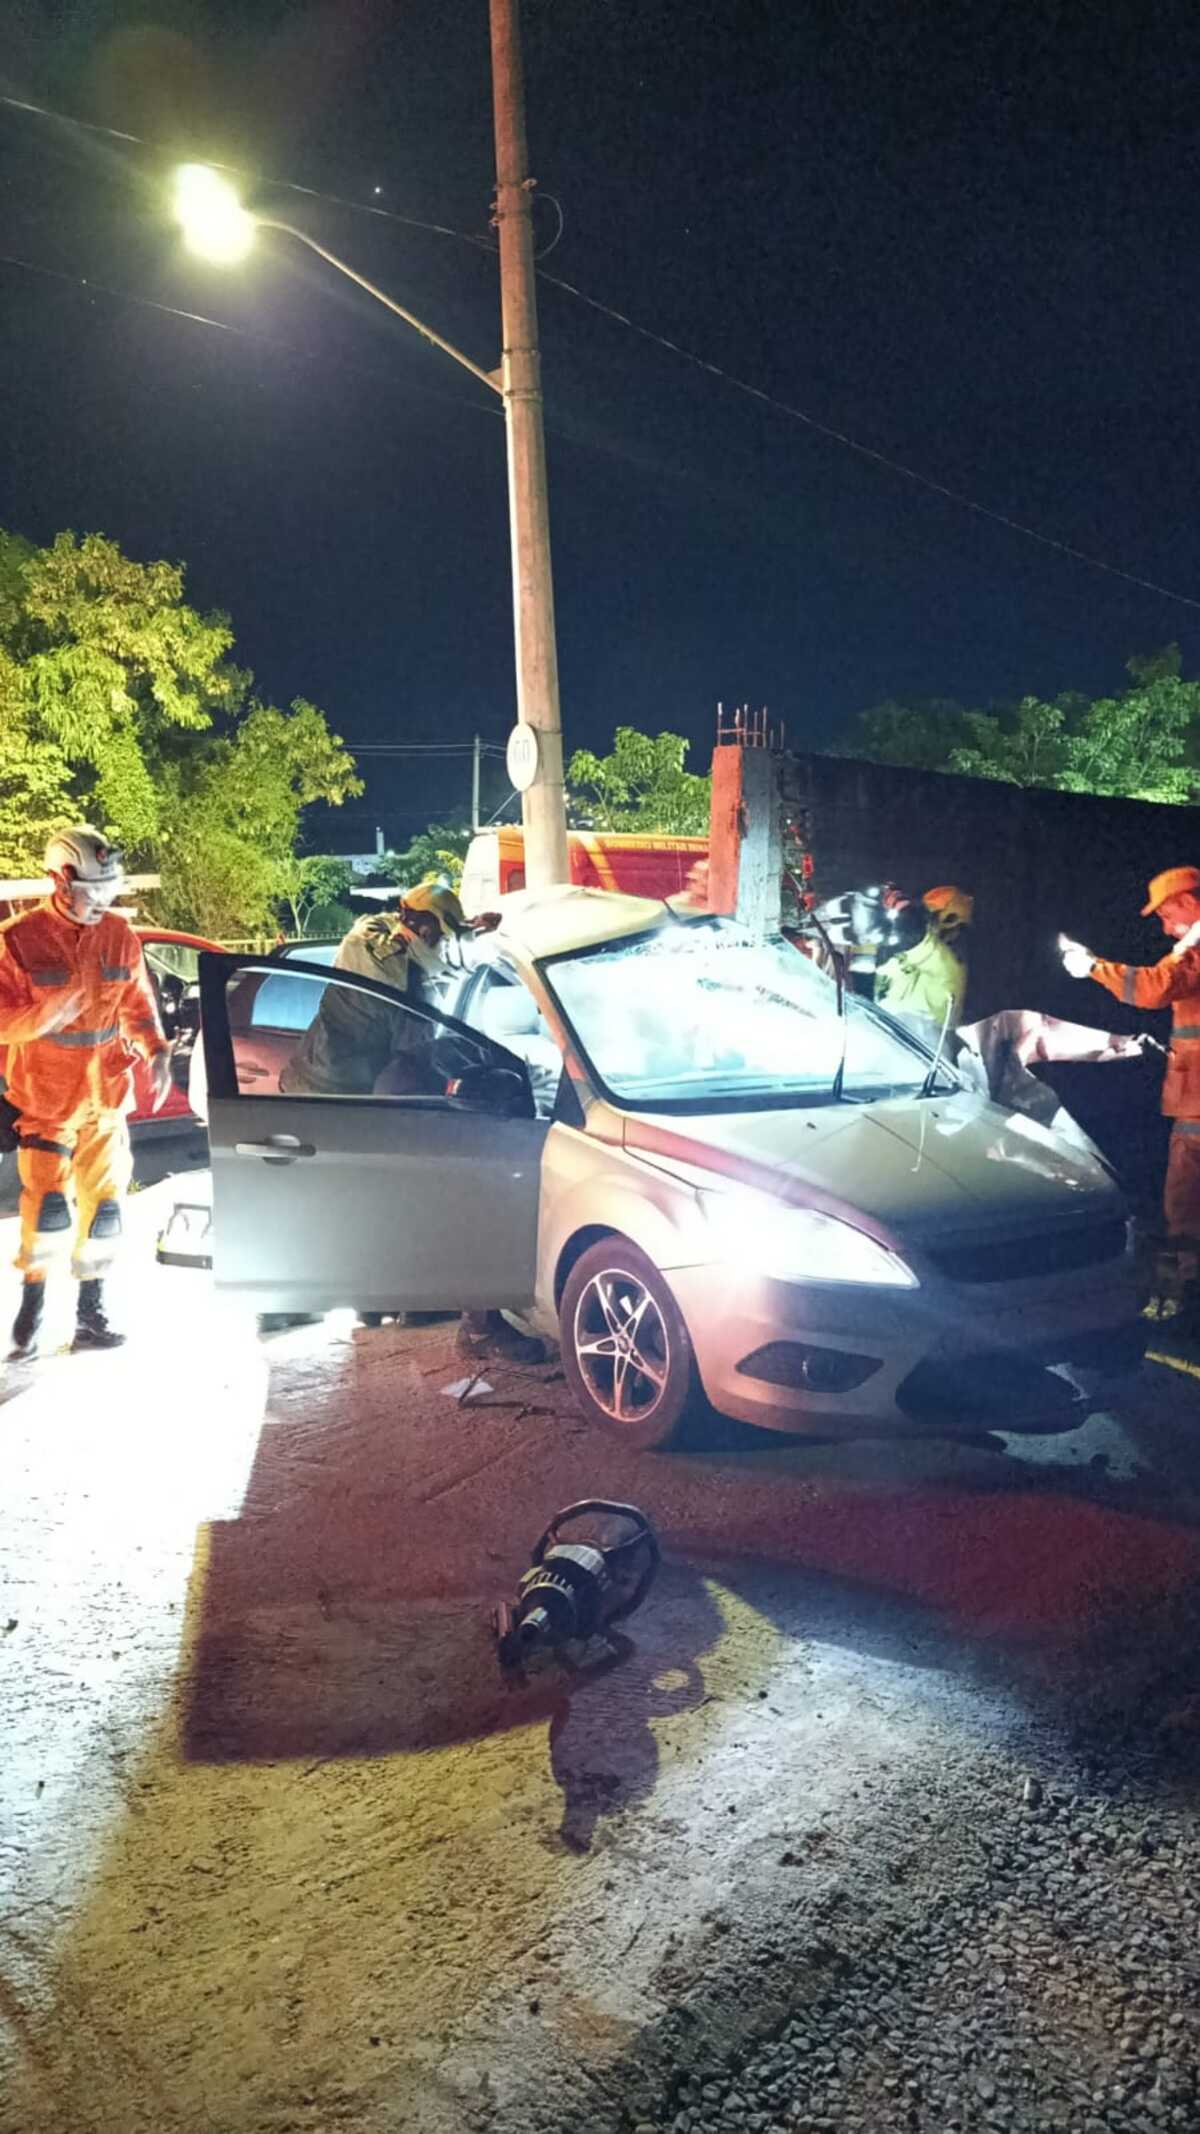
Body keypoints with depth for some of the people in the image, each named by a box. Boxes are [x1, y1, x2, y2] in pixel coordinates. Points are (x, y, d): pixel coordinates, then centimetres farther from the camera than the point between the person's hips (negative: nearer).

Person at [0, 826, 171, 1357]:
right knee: (48, 1205, -11)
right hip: (47, 1098, -4)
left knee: (103, 1204, 8)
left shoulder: (119, 935, 1)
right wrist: (52, 1011, -25)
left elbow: (138, 1004, 10)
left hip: (107, 1094, 4)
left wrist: (156, 1053, -7)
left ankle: (91, 1312, 20)